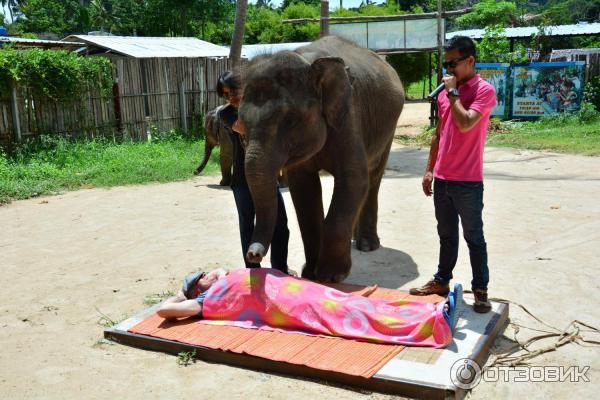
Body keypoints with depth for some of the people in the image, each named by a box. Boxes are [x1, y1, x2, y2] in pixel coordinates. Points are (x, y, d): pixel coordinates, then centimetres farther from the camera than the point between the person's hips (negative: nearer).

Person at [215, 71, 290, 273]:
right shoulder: (225, 113, -4)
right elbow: (242, 127, -23)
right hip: (243, 178, -2)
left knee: (280, 223, 4)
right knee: (247, 226, 6)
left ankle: (280, 271, 19)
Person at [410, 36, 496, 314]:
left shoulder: (484, 90, -9)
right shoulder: (445, 92, 10)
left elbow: (465, 124, -25)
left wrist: (453, 92, -14)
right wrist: (429, 170, 14)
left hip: (468, 182, -6)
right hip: (442, 179, 6)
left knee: (474, 238, 4)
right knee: (446, 236, 17)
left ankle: (480, 290, 15)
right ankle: (442, 281, 29)